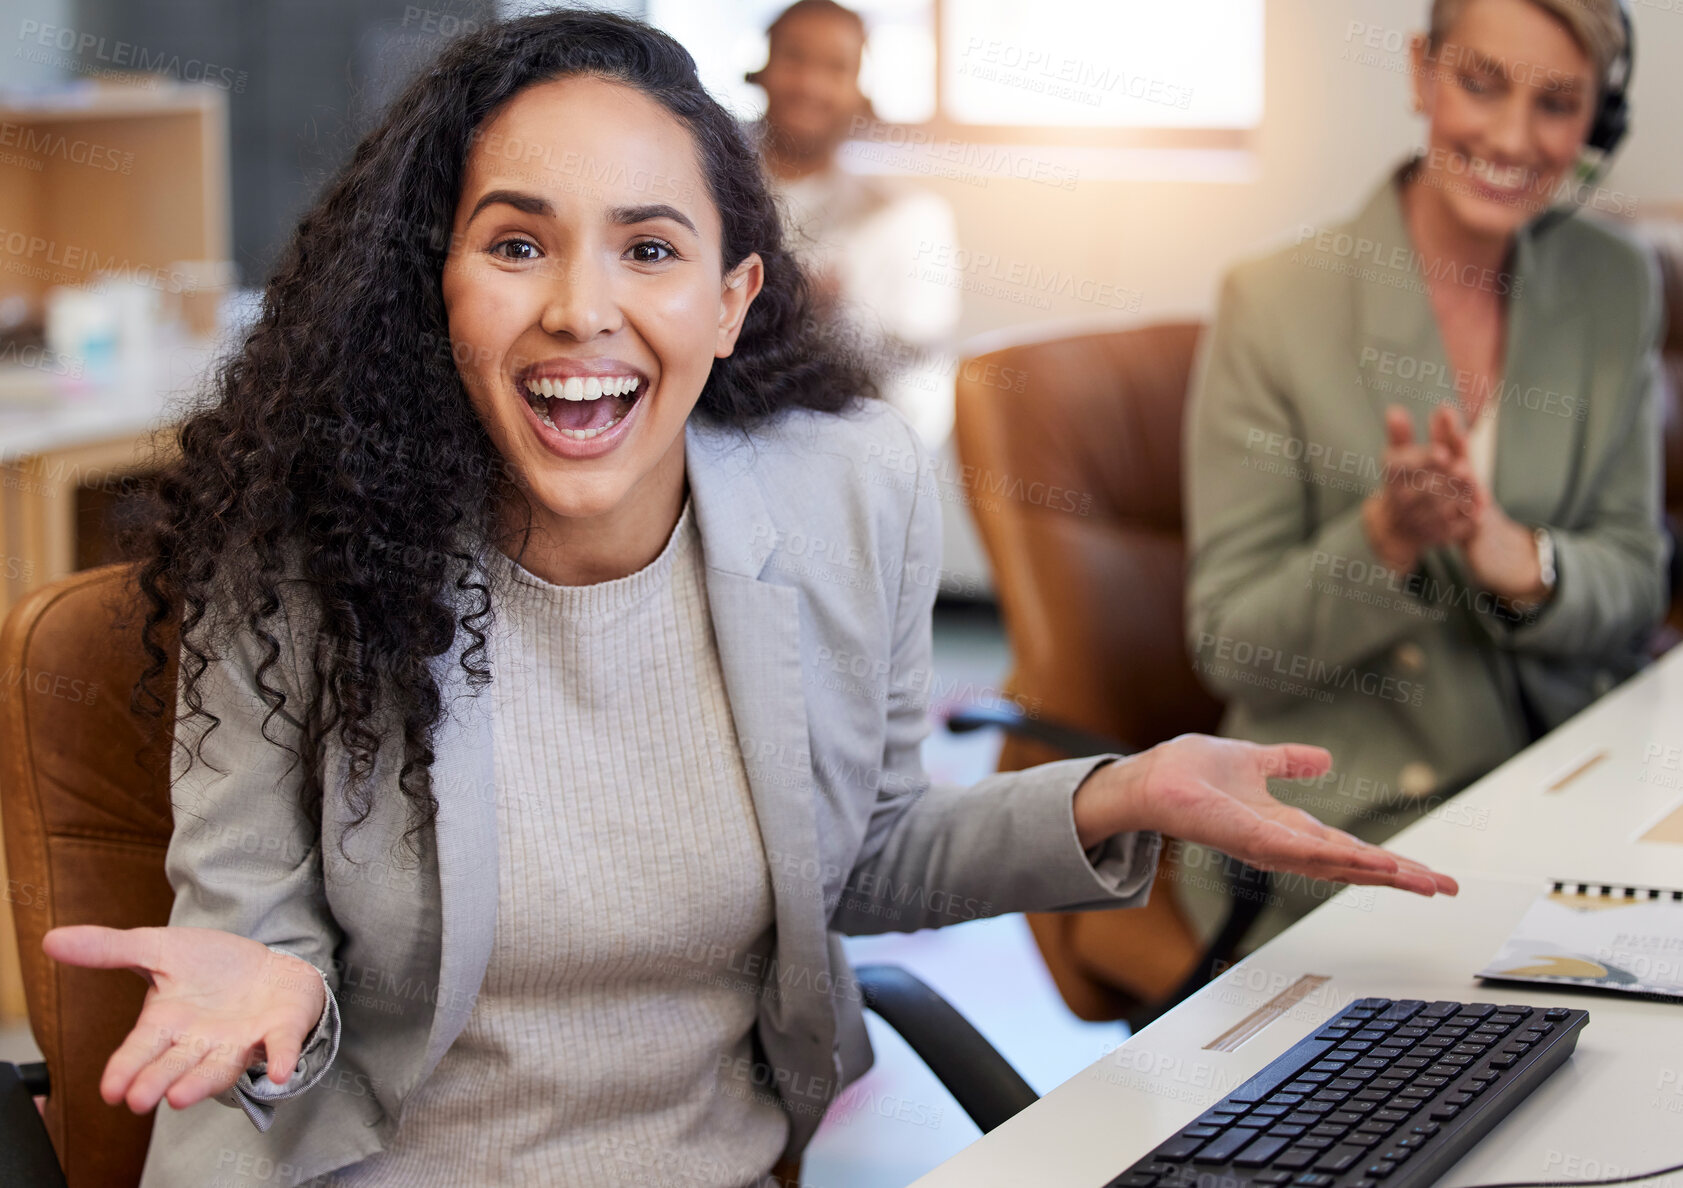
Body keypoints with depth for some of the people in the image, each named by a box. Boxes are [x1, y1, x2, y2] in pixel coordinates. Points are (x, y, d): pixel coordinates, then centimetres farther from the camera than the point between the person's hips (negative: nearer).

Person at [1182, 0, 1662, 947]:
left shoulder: (1619, 286, 3)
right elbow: (1229, 648, -8)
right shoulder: (1277, 306, -10)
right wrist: (1386, 538, -26)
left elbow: (1634, 590, 4)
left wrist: (1519, 557, -18)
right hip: (1345, 823, -4)